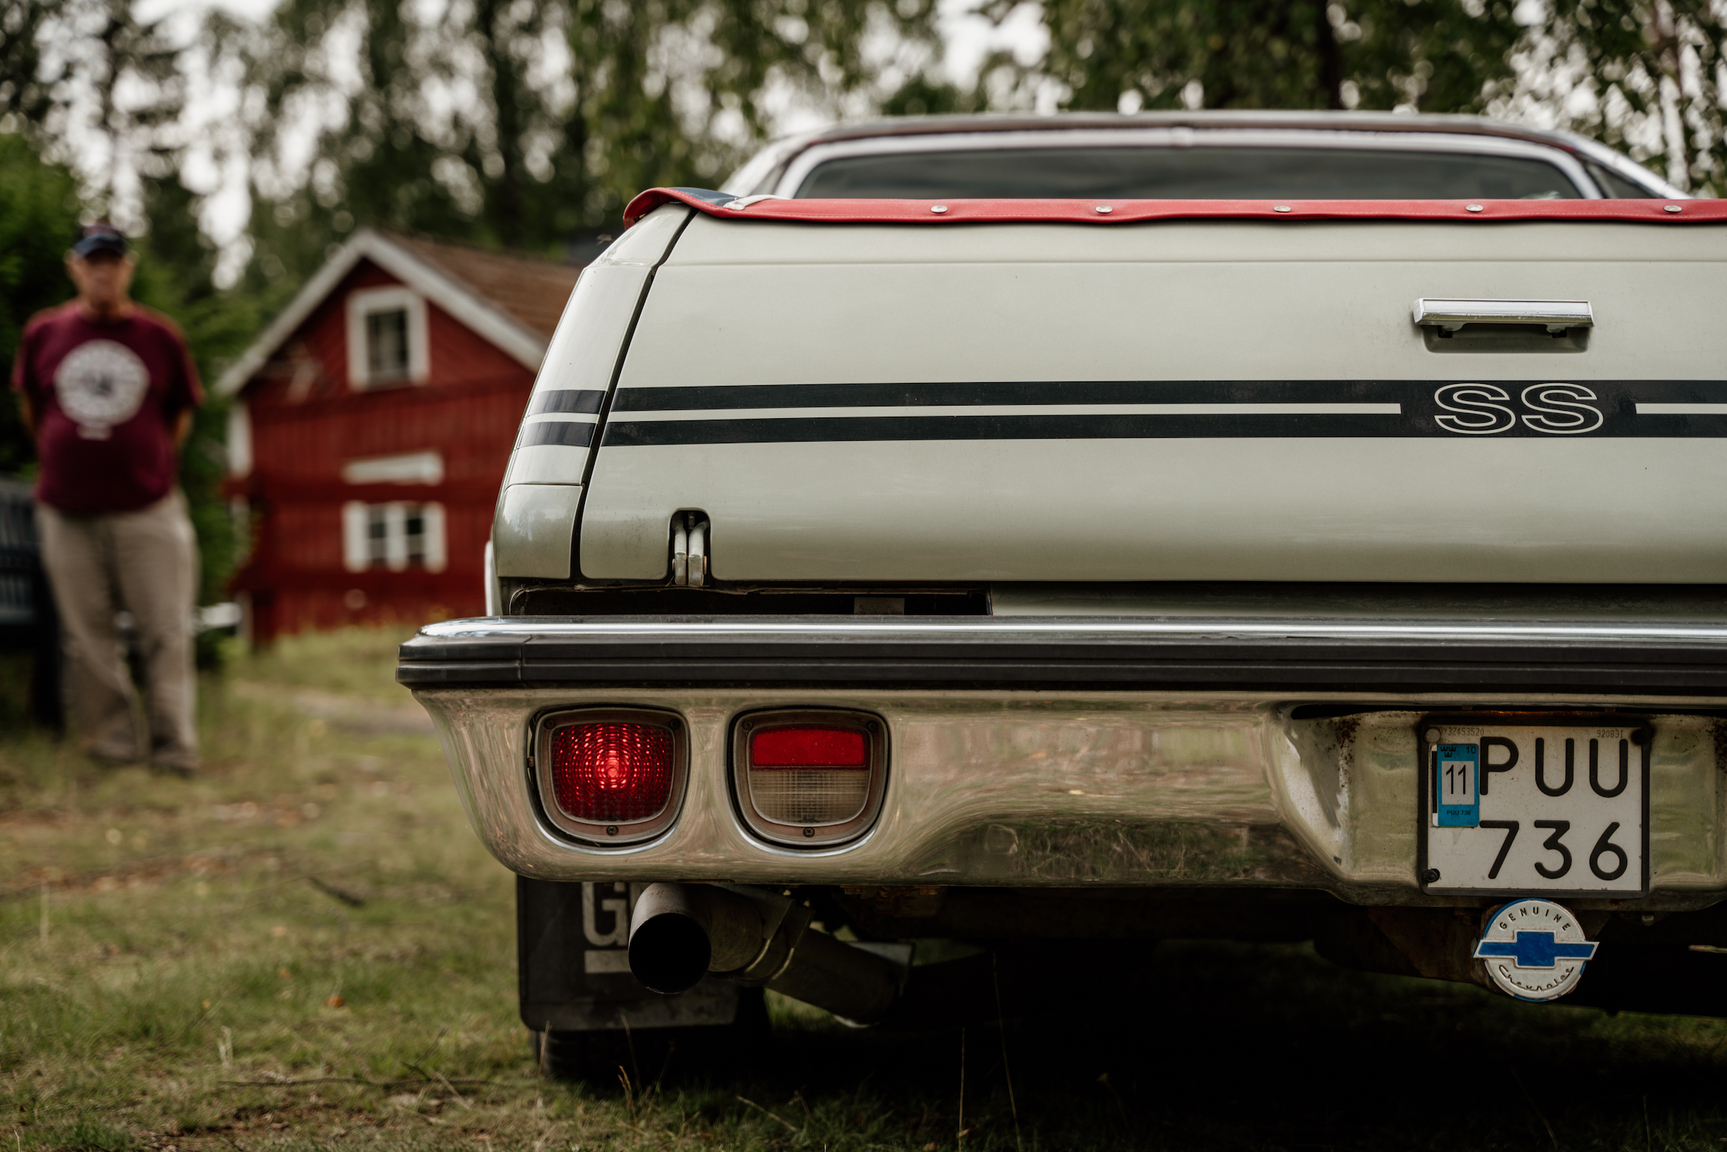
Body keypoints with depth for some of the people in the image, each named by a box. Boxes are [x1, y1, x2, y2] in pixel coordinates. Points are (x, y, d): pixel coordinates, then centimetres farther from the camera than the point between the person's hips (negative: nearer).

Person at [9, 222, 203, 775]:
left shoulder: (161, 336, 3)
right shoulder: (43, 333, 6)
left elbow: (180, 415, 14)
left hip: (147, 511, -1)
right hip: (67, 513, 1)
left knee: (166, 632, -3)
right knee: (88, 637, 4)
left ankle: (175, 748, 4)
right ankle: (113, 747, 12)